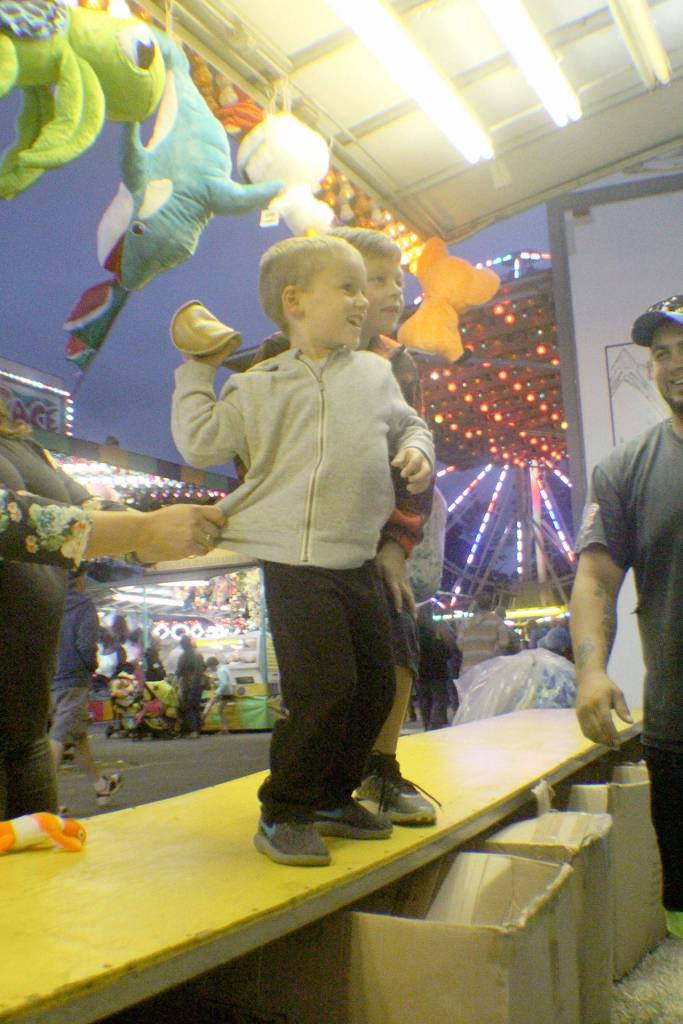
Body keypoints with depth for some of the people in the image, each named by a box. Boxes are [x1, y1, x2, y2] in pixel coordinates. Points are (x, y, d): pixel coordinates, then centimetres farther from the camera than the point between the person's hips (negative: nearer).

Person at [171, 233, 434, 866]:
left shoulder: (375, 374, 14)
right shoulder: (260, 385, 2)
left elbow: (407, 423, 26)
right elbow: (200, 443, -4)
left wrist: (416, 450, 5)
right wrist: (196, 372, 2)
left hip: (359, 561, 6)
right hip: (296, 562, -6)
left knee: (376, 684, 11)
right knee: (324, 686, -13)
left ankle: (332, 799, 30)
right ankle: (282, 813, 9)